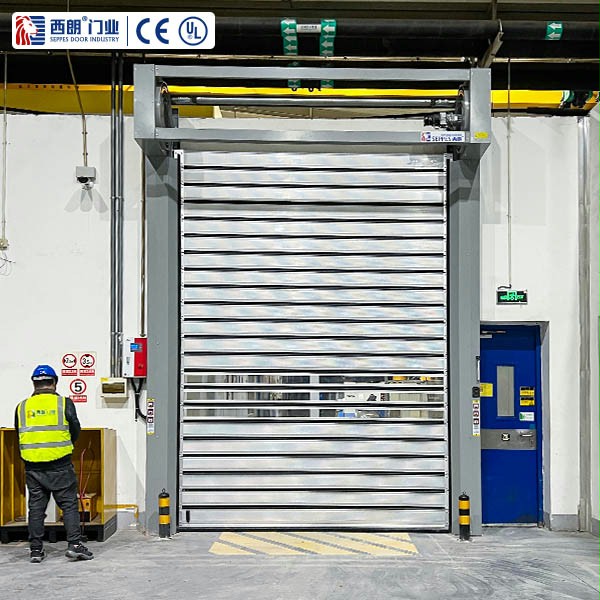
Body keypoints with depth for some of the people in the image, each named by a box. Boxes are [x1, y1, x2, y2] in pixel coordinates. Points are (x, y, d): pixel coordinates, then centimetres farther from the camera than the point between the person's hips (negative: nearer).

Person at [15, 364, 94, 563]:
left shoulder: (22, 407, 5)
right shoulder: (64, 403, -3)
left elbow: (19, 437, 11)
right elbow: (75, 431, 3)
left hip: (32, 466, 3)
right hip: (60, 465, -3)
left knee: (36, 507, 10)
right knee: (69, 504, 4)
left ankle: (35, 549, 13)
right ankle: (74, 544, -3)